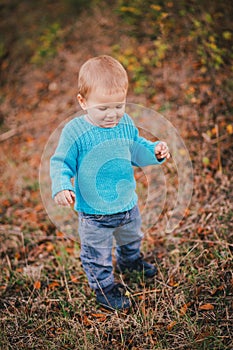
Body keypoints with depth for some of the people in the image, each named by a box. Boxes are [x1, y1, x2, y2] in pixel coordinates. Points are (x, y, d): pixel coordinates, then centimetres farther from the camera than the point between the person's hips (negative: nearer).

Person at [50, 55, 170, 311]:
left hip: (128, 203, 5)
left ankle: (130, 260, 64)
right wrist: (61, 187, -33)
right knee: (97, 254, 14)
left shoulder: (126, 124, -8)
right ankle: (104, 287, 41)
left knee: (131, 237, 33)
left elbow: (136, 151, 7)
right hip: (94, 212, -5)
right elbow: (61, 163, -16)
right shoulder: (74, 132, -23)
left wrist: (154, 151, -12)